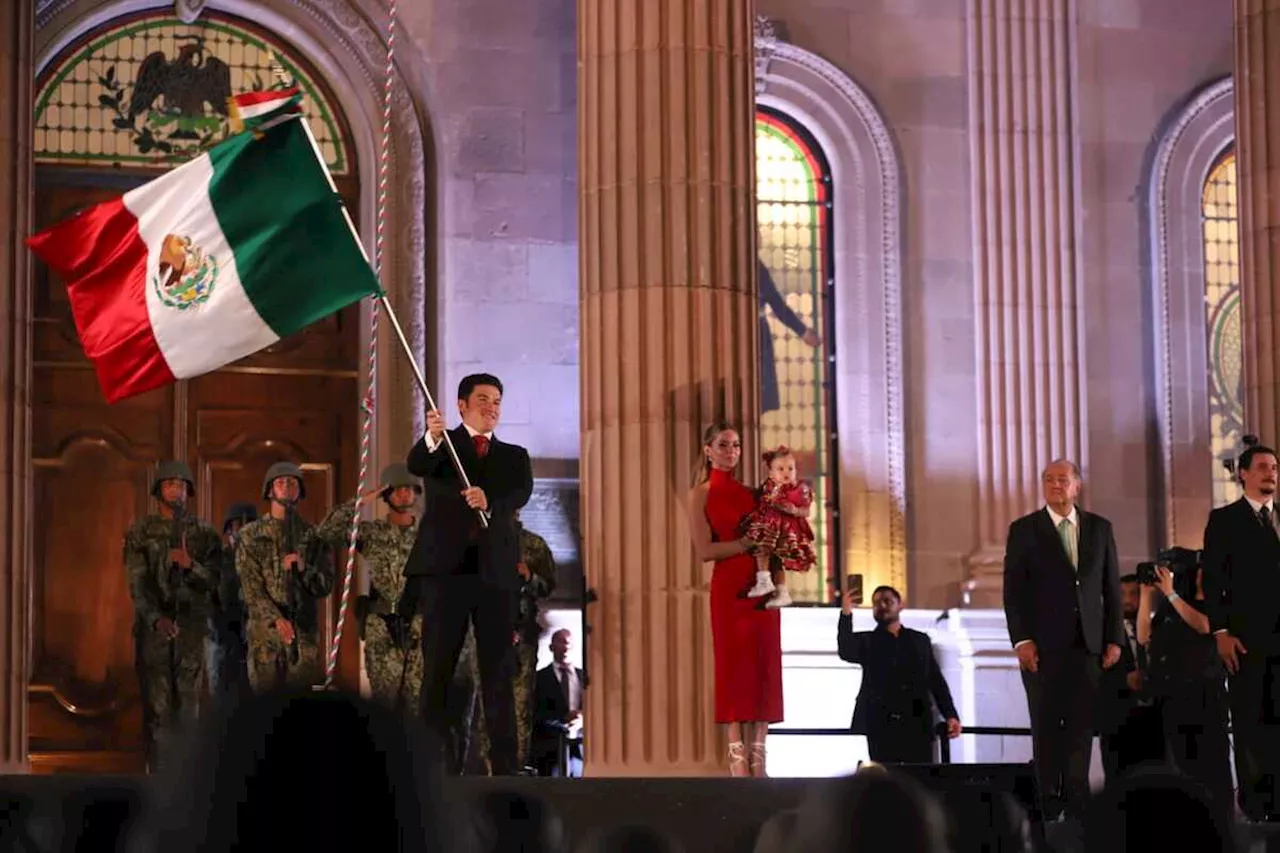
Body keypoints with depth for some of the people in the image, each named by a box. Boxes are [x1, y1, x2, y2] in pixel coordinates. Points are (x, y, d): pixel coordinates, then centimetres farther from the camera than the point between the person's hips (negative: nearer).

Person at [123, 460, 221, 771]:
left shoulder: (205, 534, 7)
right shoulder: (140, 532, 4)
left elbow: (212, 582, 1)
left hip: (192, 627, 1)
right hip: (152, 627, -1)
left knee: (188, 704, 2)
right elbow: (137, 582, -5)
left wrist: (190, 565, -20)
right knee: (156, 706, -3)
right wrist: (157, 618, -20)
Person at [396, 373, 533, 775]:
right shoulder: (441, 446, 11)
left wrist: (489, 501, -25)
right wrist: (431, 439, -34)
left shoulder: (514, 456, 18)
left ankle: (505, 765, 0)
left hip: (496, 572, 2)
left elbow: (522, 493, -3)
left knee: (499, 671, 0)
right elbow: (416, 467, -12)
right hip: (444, 567, -2)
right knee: (437, 669, -2)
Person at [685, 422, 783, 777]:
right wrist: (749, 543, -13)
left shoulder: (750, 492, 16)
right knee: (734, 666, -6)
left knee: (765, 667, 0)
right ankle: (737, 757, -4)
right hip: (729, 587, -5)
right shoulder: (700, 494, 3)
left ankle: (758, 758, 1)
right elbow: (704, 550, -7)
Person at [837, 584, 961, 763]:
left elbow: (937, 681, 15)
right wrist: (846, 613, -22)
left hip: (918, 726, 2)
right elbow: (846, 653, -11)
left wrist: (951, 715, 2)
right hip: (881, 727, -2)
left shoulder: (920, 640, 18)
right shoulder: (866, 641, 12)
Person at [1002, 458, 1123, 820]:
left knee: (1081, 726, 0)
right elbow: (1013, 590, -1)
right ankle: (1049, 804, 6)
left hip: (1087, 643, 2)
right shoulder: (1024, 530, 3)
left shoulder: (1100, 528, 10)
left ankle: (1076, 803, 3)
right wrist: (1021, 640, -10)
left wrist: (1114, 639, 4)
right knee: (1046, 726, 2)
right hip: (1042, 645, -2)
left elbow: (1111, 587, 11)